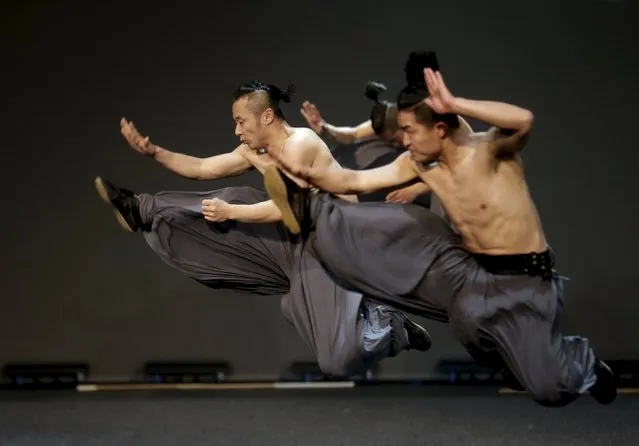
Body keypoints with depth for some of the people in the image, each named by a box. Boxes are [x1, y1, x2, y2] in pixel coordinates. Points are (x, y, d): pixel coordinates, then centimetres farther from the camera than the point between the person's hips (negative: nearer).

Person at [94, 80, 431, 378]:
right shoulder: (255, 150, 10)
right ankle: (142, 212, 6)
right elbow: (203, 168, 13)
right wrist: (153, 151, 3)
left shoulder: (300, 143, -17)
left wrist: (228, 212, -17)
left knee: (340, 359, -21)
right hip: (296, 241, 9)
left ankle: (391, 326, 6)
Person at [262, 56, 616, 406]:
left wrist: (455, 105, -43)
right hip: (468, 271, 5)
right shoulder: (419, 164, -2)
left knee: (550, 388, -10)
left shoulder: (489, 149, -22)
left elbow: (523, 120, -44)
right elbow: (355, 181, 2)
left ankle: (583, 364, 24)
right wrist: (304, 172, -10)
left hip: (522, 282, -5)